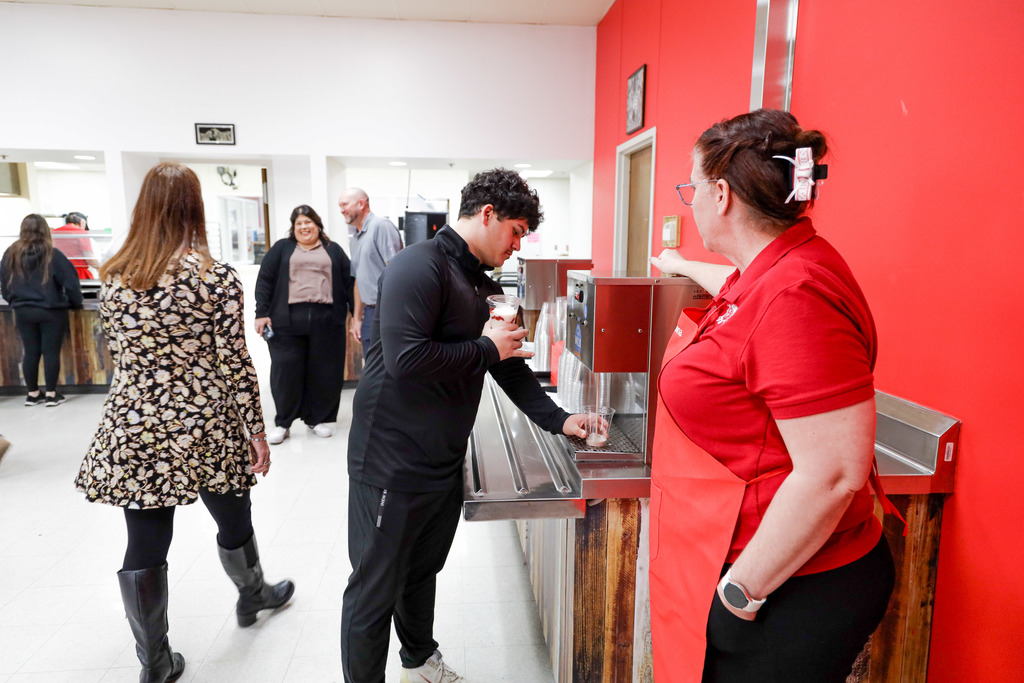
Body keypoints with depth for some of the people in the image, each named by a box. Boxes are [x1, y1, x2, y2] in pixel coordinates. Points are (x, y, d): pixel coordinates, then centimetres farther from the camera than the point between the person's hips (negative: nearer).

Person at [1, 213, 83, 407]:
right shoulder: (52, 255, -12)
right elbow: (70, 282, -11)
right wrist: (75, 303, 4)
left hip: (23, 312, 4)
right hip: (51, 312, -4)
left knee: (31, 352, 12)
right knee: (51, 352, 3)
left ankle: (32, 394, 20)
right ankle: (51, 395, 7)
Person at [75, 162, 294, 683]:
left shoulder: (113, 278, 0)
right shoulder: (217, 278, -13)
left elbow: (117, 352, 11)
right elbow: (234, 362, -12)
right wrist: (255, 430, -5)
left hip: (133, 429, 4)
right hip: (204, 429, -3)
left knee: (144, 546, 12)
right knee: (234, 522, 21)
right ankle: (252, 595, 47)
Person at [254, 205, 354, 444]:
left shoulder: (334, 250, 16)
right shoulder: (281, 248, 13)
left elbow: (349, 282, 11)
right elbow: (265, 281, 6)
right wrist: (262, 313, -4)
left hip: (326, 321, 1)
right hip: (287, 320, -1)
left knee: (323, 371, 3)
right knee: (286, 371, 0)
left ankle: (316, 419, 17)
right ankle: (283, 423, 12)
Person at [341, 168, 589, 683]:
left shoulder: (482, 285, 12)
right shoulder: (419, 266, -18)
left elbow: (507, 365, 17)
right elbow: (406, 359, -30)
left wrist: (558, 420, 9)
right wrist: (486, 348, -18)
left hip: (444, 462, 9)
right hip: (391, 461, -9)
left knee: (423, 569, 25)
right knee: (375, 590, 7)